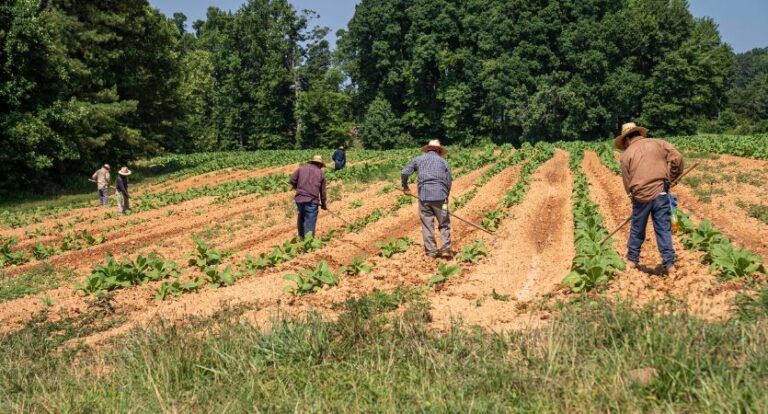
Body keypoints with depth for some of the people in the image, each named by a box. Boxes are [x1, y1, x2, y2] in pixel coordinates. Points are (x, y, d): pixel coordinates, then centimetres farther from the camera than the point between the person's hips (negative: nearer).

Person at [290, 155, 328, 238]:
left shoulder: (301, 168, 11)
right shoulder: (321, 173, 9)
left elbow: (292, 180, 5)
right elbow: (323, 191, 13)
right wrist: (323, 204, 24)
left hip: (299, 199, 3)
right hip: (312, 201, -3)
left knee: (301, 218, 21)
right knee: (310, 222, -4)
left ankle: (301, 237, 34)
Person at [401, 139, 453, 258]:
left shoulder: (418, 159, 13)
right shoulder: (444, 162, 12)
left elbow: (404, 173, 5)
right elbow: (449, 182, 9)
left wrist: (405, 186, 21)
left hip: (424, 196, 0)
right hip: (440, 195, 0)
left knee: (427, 224, 7)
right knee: (444, 223, 9)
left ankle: (431, 250, 8)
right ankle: (446, 248, 0)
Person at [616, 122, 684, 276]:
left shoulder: (627, 154, 4)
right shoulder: (658, 143, 6)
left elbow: (627, 182, 5)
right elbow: (677, 158, -3)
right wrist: (671, 178, 9)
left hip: (640, 195, 0)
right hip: (660, 192, 0)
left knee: (637, 229, 17)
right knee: (664, 229, 5)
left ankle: (632, 259, 30)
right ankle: (669, 264, 4)